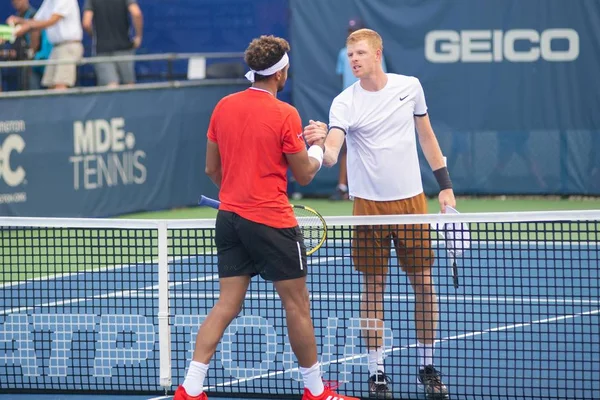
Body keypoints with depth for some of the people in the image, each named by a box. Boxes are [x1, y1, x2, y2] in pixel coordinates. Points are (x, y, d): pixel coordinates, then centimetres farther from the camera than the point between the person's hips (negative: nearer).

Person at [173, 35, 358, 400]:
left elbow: (212, 168, 12)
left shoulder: (223, 107, 5)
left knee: (227, 305, 7)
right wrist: (318, 147, 15)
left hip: (230, 217, 6)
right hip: (272, 223, -6)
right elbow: (304, 175, -4)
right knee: (297, 304, 7)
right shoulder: (285, 114, -13)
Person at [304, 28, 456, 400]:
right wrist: (320, 144, -44)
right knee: (373, 287, 1)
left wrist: (446, 186, 12)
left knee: (424, 282, 5)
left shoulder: (410, 87, 1)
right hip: (370, 203, -2)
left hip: (412, 200, 2)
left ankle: (428, 366, 17)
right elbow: (332, 155, -20)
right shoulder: (344, 103, -8)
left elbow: (427, 135, 14)